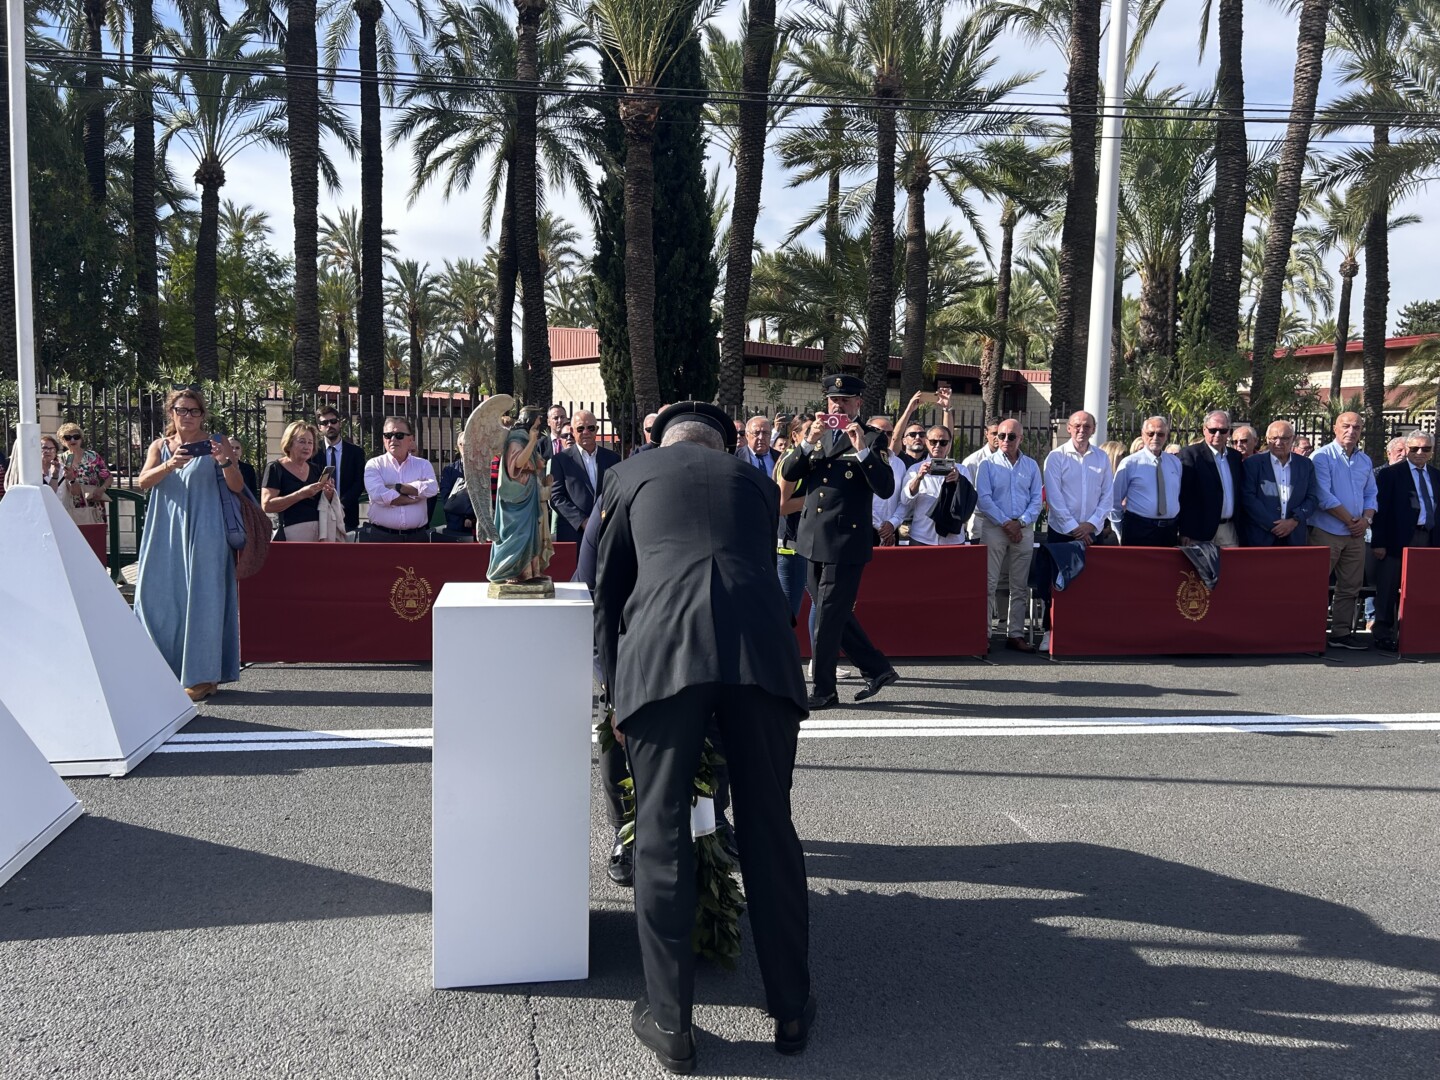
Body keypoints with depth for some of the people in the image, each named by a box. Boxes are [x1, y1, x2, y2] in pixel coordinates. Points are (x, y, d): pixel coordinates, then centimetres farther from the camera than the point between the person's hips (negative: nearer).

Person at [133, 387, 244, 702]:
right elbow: (143, 481, -4)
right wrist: (169, 465, -22)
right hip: (166, 533, 4)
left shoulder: (215, 443, 2)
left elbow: (237, 487, -5)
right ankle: (168, 668, 18)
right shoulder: (160, 446, 11)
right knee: (159, 596, 4)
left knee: (201, 597, -5)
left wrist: (225, 462, -24)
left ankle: (203, 676, 0)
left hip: (203, 532, -4)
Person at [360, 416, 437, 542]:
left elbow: (432, 488, -11)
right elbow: (377, 494, -15)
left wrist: (397, 487, -11)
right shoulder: (374, 464, 4)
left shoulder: (423, 465, 10)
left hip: (416, 537, 2)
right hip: (380, 536, -2)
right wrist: (414, 498, -8)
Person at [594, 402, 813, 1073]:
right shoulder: (755, 480, 29)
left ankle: (670, 1024, 17)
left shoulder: (631, 474, 24)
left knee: (661, 835, 8)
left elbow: (607, 590, 24)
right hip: (762, 650, 2)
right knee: (769, 828, 13)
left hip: (662, 652, -2)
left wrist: (614, 687, 32)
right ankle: (791, 1010, 25)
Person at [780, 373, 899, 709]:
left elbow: (885, 489, -13)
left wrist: (862, 450, -21)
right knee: (835, 614, 13)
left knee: (828, 618, -3)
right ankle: (878, 669, 27)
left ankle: (824, 690, 8)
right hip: (813, 540, 7)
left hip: (846, 542, -6)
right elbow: (787, 474, 3)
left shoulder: (872, 439, -2)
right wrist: (810, 441, -10)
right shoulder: (814, 436, 14)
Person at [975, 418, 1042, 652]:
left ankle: (1015, 634, 9)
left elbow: (1036, 499, 7)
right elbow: (983, 497, -5)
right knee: (989, 584, -7)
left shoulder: (1031, 465, 11)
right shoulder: (988, 464, 2)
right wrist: (1005, 523, -10)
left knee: (1020, 587, 4)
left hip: (1024, 530, 3)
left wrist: (1021, 522, -7)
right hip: (994, 527, -3)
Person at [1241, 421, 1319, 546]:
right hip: (1261, 537, -3)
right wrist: (1272, 525, -13)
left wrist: (1295, 520, -8)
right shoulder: (1253, 464, 0)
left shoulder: (1305, 465, 11)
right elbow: (1248, 498, -7)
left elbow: (1312, 498, 9)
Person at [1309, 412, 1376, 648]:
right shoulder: (1322, 457, -7)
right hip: (1326, 533, -6)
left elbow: (1371, 495, 16)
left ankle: (1342, 633, 16)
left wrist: (1366, 519, -3)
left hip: (1356, 534, 6)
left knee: (1350, 586, 8)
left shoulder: (1365, 461, 13)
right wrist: (1350, 520, -11)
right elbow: (1324, 496, -14)